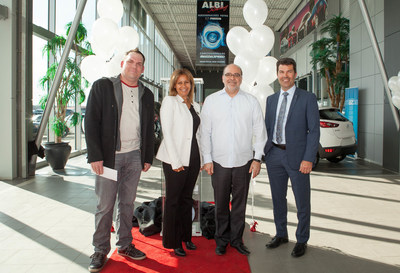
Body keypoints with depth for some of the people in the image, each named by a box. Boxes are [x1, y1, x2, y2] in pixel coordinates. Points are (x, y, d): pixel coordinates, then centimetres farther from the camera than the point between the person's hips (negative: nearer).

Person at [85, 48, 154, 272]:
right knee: (105, 205, 2)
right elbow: (91, 122, -6)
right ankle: (100, 251, 17)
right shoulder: (102, 86, 0)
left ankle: (125, 245, 26)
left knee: (127, 203, 12)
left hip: (135, 156, 4)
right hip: (108, 156, -3)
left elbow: (149, 128, 14)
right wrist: (95, 156, -12)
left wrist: (148, 157, 9)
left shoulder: (146, 94, 11)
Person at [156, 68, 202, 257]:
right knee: (173, 200, 3)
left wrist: (201, 159, 9)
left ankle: (186, 237, 27)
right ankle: (173, 242, 15)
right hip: (174, 159, -6)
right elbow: (167, 132, -10)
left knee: (187, 199, 14)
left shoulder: (195, 106, 15)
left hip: (193, 158, 6)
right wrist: (175, 161, -15)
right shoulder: (169, 101, -3)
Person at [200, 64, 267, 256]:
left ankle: (236, 239, 26)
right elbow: (205, 132, 3)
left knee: (240, 203, 9)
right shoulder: (211, 101, 4)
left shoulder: (251, 101, 5)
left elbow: (260, 132, 5)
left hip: (244, 161, 1)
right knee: (221, 203, 7)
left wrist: (257, 158, -1)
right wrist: (207, 159, -1)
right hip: (219, 161, 0)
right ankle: (222, 240, 24)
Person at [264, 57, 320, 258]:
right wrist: (263, 152, 7)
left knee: (302, 202, 6)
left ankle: (301, 241, 24)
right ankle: (281, 235, 34)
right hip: (274, 154, 5)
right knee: (278, 198, 16)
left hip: (297, 156, -4)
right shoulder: (271, 99, 12)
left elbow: (314, 130, -7)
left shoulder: (307, 98, -3)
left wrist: (309, 159, -15)